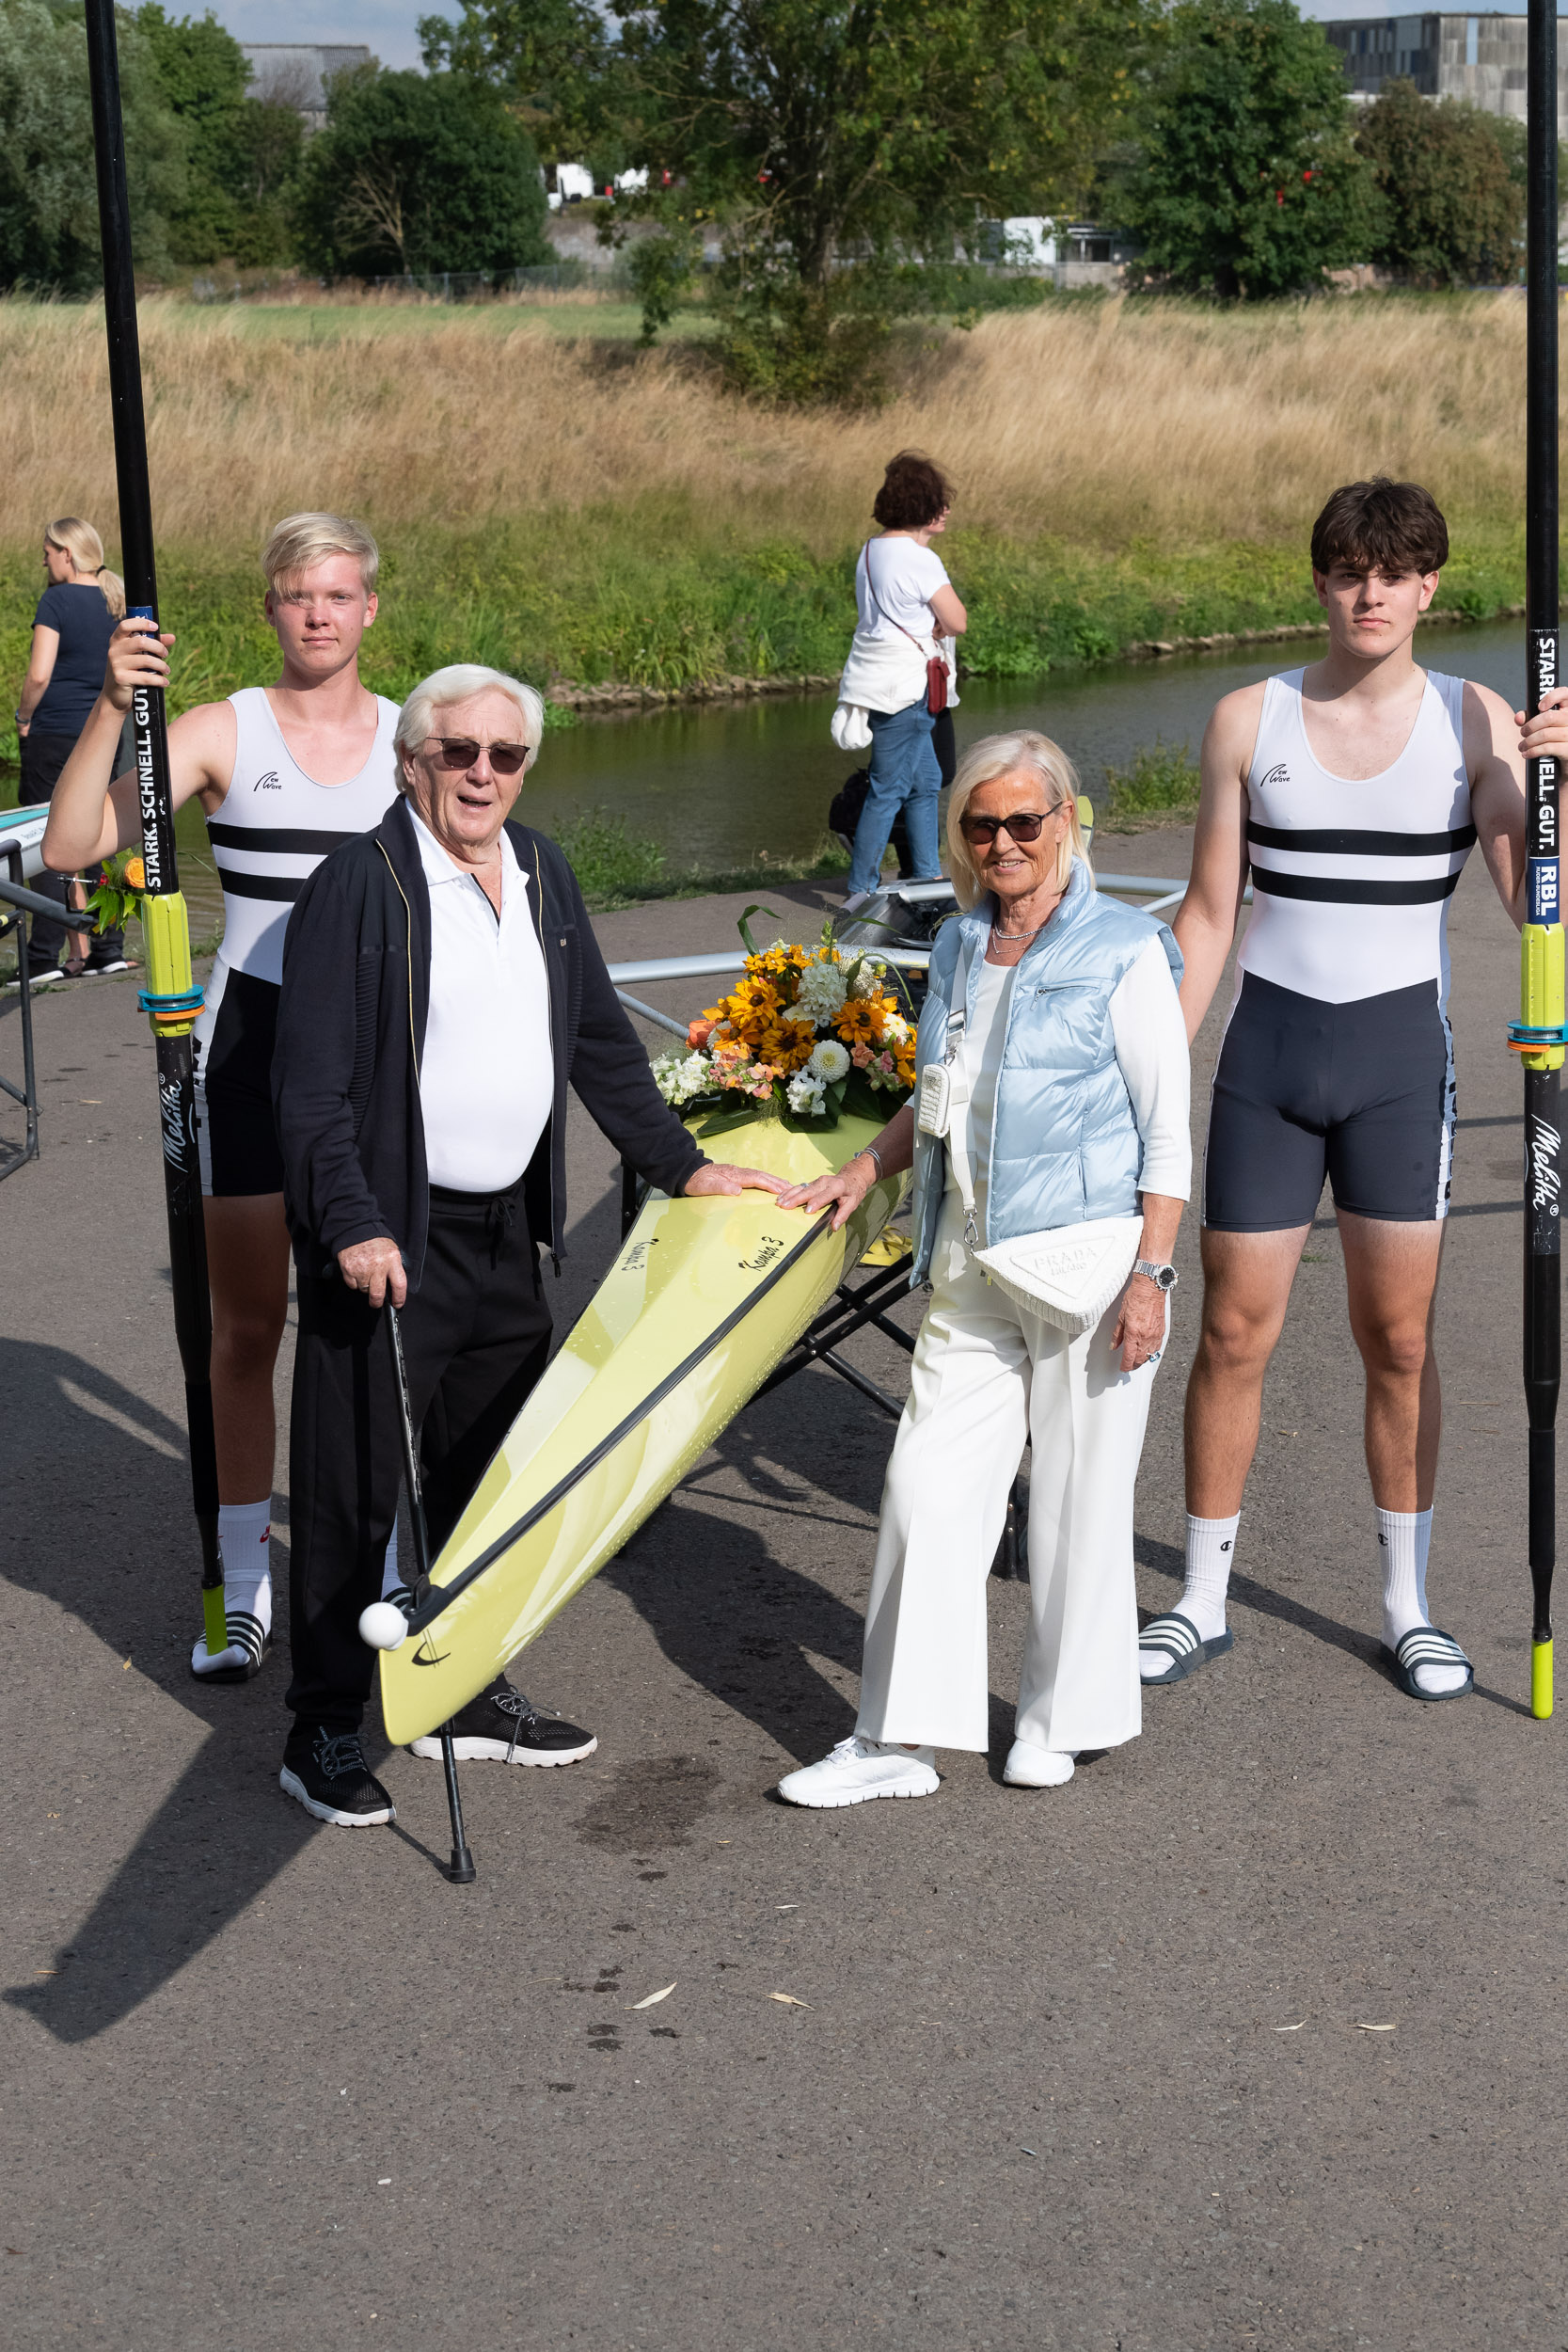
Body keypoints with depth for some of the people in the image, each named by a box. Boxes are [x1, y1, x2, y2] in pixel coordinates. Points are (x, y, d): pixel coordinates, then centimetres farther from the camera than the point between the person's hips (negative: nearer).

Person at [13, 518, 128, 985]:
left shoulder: (57, 601, -11)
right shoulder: (117, 601, 8)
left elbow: (39, 674, -17)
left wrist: (23, 718, -3)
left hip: (55, 735, -6)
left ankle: (44, 959, -2)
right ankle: (107, 950, 12)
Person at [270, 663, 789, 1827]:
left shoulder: (542, 875, 10)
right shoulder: (360, 884, -11)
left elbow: (601, 1040, 17)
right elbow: (311, 1080, -14)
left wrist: (684, 1164, 13)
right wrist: (353, 1227, -20)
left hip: (506, 1230, 7)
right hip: (390, 1240, -7)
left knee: (492, 1470, 15)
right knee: (355, 1484, 0)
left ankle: (468, 1694, 30)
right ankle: (325, 1732, 11)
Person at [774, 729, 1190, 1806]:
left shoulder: (1125, 951, -8)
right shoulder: (959, 946, 10)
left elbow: (1168, 1133, -9)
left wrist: (1150, 1274, -14)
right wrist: (864, 1171, 12)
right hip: (972, 1271, 6)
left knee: (1080, 1497, 5)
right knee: (928, 1486, 3)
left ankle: (1066, 1718, 23)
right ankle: (903, 1737, 11)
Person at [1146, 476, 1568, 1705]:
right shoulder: (1249, 721, 0)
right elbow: (1210, 913, 4)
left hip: (1401, 1052, 0)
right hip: (1267, 1049, 0)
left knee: (1400, 1339, 5)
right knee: (1236, 1334, 4)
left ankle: (1408, 1604, 21)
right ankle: (1203, 1601, 18)